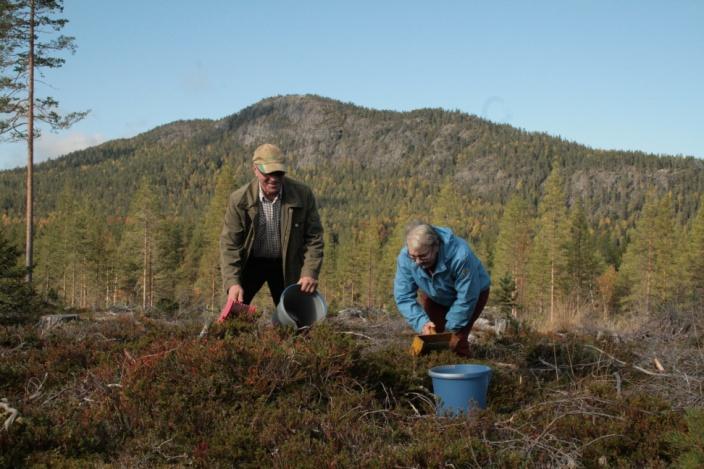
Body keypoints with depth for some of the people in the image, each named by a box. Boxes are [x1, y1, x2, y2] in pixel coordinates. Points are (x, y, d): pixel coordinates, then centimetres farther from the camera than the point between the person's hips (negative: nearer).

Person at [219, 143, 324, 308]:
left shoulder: (303, 194, -17)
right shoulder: (239, 199, -19)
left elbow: (313, 237, -10)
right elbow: (230, 243, -17)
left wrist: (310, 273, -21)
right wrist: (232, 282, -28)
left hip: (286, 265, 1)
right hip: (251, 262, -1)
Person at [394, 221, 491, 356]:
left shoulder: (460, 256, -41)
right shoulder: (405, 258, -30)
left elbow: (466, 298, -29)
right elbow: (403, 297, -22)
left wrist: (451, 327, -23)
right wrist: (421, 322, -35)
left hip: (473, 292, -4)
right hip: (434, 296, 4)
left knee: (457, 342, -17)